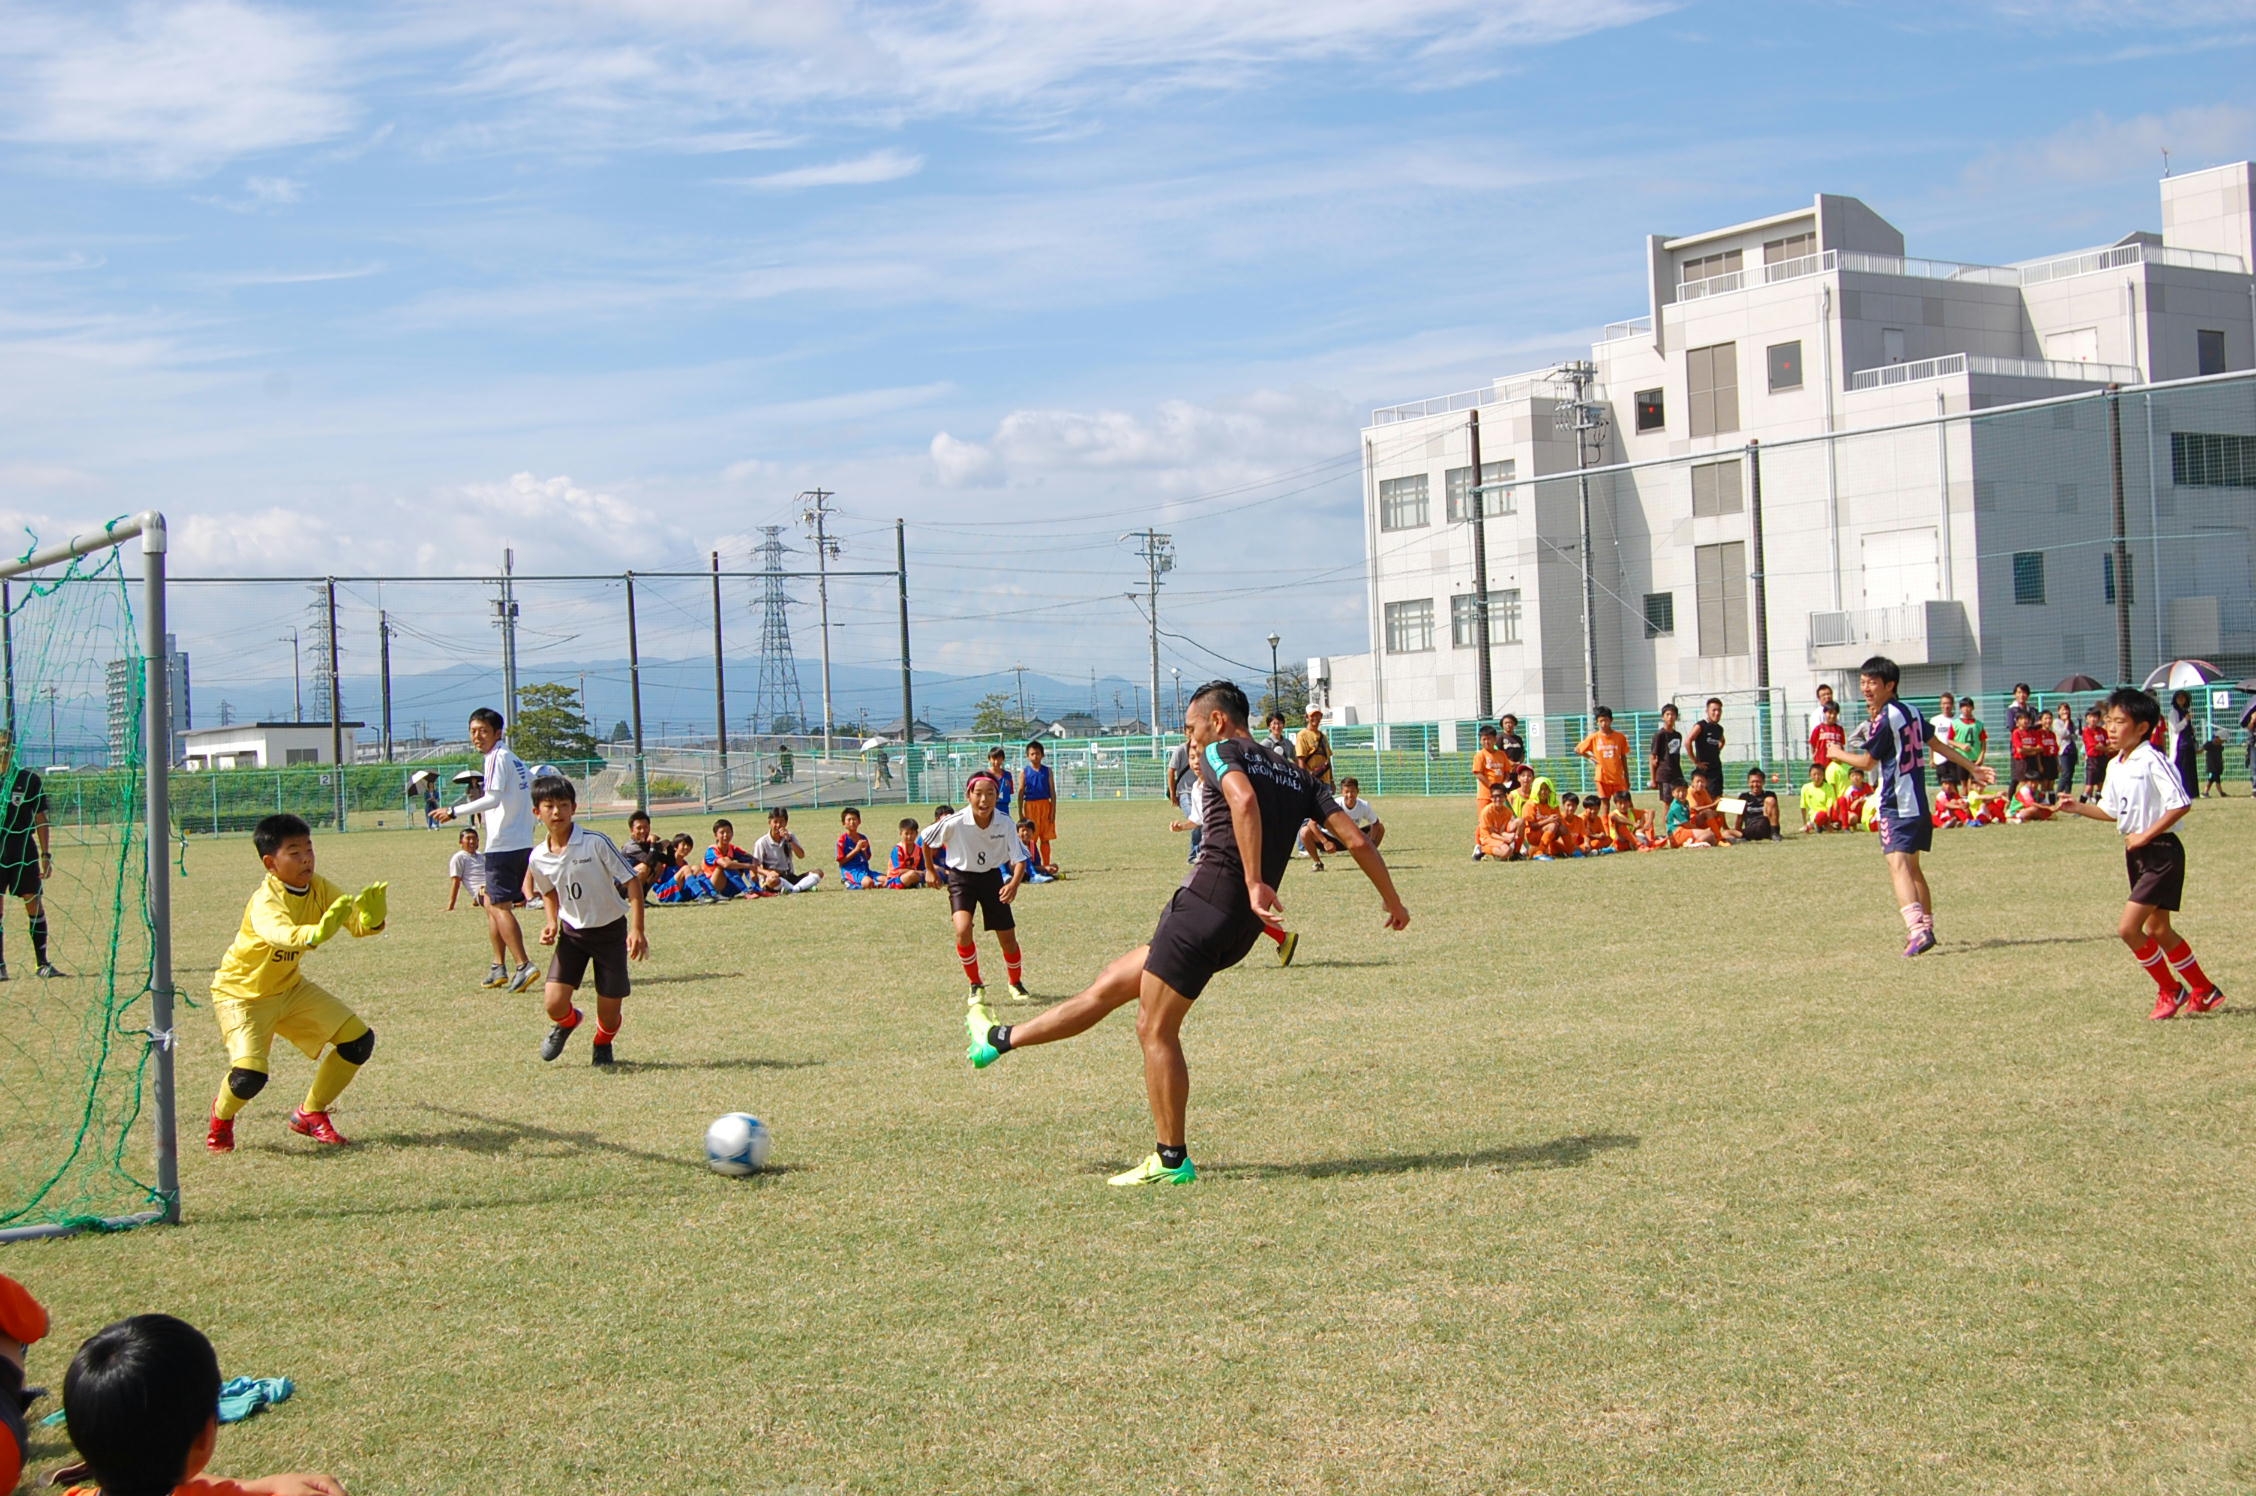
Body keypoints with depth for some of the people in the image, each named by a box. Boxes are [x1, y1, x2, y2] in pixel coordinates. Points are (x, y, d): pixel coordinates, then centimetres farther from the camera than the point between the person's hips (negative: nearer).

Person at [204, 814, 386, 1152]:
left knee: (359, 1040, -3)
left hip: (290, 987, 7)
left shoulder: (319, 888, -9)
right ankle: (222, 1116, 12)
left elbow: (356, 924, -19)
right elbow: (281, 934, -52)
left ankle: (310, 1114, 18)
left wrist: (370, 918, -43)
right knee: (249, 1076, -25)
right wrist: (316, 933, -72)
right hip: (242, 993, -7)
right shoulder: (265, 903, -29)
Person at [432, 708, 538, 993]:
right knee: (491, 904, 15)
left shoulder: (497, 758, -10)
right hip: (522, 843, 9)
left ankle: (524, 966, -13)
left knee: (499, 906, -8)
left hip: (503, 844, -9)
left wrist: (454, 812, -23)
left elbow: (492, 798, -21)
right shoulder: (515, 760, 17)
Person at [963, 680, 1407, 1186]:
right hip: (1241, 929, 8)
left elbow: (1244, 799, -23)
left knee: (1156, 1030, 0)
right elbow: (1356, 841, 12)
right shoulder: (1298, 778, 19)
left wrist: (1255, 883, -27)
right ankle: (1002, 1039, 27)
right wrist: (1393, 903, 20)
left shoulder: (1223, 752, 0)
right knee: (1108, 987, 16)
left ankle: (1172, 1160, 2)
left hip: (1206, 902, -8)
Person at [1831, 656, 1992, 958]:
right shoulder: (1911, 712, 11)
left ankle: (1918, 929, -38)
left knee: (1898, 865, -21)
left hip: (1896, 806, -9)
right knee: (1912, 867, 22)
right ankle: (1926, 927, 33)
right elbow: (1939, 744, 20)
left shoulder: (1884, 720, -14)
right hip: (1919, 803, 9)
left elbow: (1867, 761, -4)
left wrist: (1836, 753, 14)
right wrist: (1972, 767, 31)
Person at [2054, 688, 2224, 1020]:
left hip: (2161, 852, -9)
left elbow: (2180, 804, -24)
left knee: (2128, 927, -14)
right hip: (2137, 854, 9)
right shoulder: (2115, 767, 9)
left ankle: (2171, 990, 5)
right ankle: (2204, 991, 31)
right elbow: (2112, 811, 19)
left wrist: (2145, 835, -20)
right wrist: (2078, 808, 5)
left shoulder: (2152, 761, -18)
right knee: (2157, 930, 16)